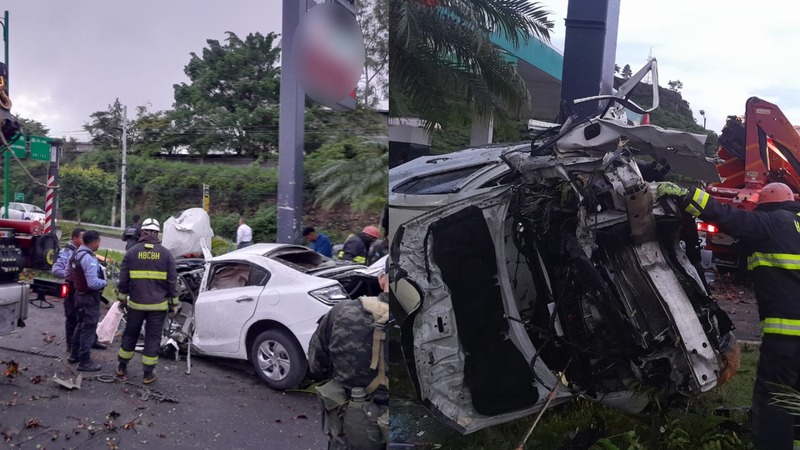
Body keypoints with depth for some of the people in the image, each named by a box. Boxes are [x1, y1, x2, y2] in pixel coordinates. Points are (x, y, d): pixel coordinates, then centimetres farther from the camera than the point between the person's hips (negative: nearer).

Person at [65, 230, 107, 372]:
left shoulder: (74, 255, 5)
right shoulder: (89, 259, -26)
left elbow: (67, 275, 16)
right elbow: (94, 283, -30)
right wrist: (105, 281, -12)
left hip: (79, 294, 10)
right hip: (90, 297, -10)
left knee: (80, 325, 23)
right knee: (89, 328, -1)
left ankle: (74, 354, 34)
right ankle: (84, 362, 5)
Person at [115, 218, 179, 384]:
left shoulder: (131, 252, -2)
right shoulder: (166, 254, -4)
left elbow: (123, 279, 1)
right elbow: (172, 281, -2)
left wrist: (122, 298, 14)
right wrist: (174, 302, 7)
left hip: (136, 303, 1)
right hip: (158, 305, -1)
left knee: (130, 334, 19)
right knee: (153, 338, 7)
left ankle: (122, 367, 31)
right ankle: (148, 374, 12)